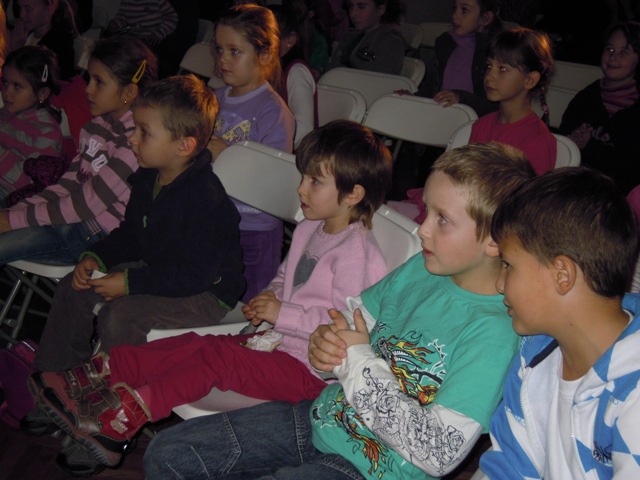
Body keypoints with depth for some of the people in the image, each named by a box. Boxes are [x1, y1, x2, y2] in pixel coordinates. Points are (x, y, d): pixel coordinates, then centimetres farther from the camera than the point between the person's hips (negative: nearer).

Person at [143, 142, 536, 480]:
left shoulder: (495, 333, -23)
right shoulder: (419, 269, 1)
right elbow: (352, 318, 17)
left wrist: (360, 362, -21)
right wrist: (326, 342, -9)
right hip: (320, 420, 8)